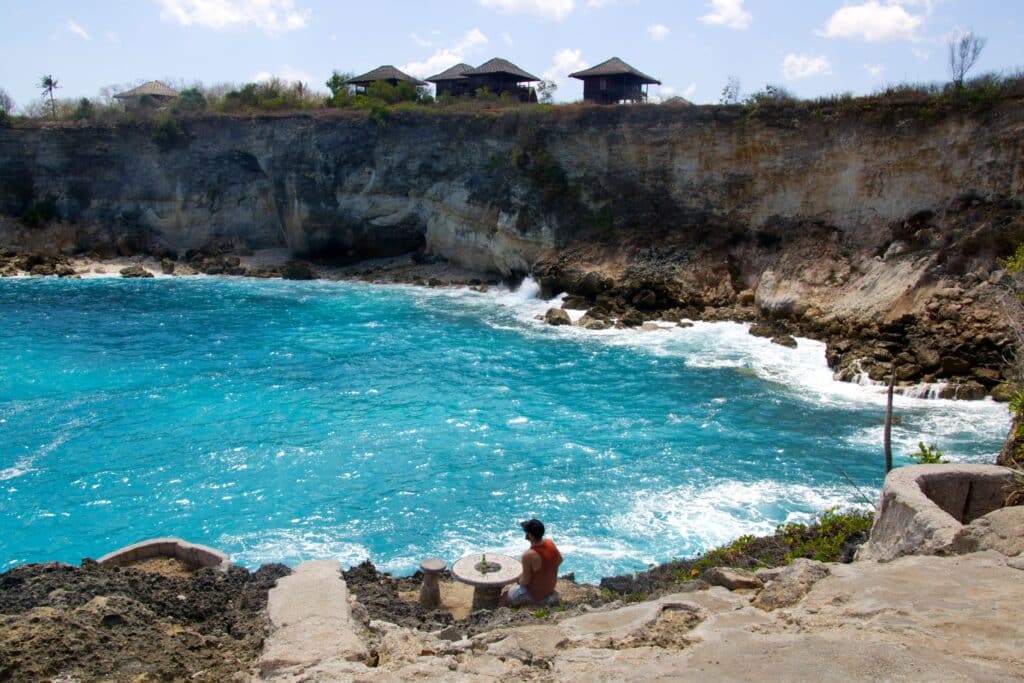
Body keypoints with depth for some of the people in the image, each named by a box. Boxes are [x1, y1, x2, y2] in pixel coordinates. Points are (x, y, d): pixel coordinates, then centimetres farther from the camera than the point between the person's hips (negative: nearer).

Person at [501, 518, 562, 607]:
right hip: (550, 588, 7)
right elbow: (559, 560, 5)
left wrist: (520, 580, -3)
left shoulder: (529, 555, -34)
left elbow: (525, 581, -24)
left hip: (535, 594, -7)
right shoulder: (550, 543, -13)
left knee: (504, 599, 13)